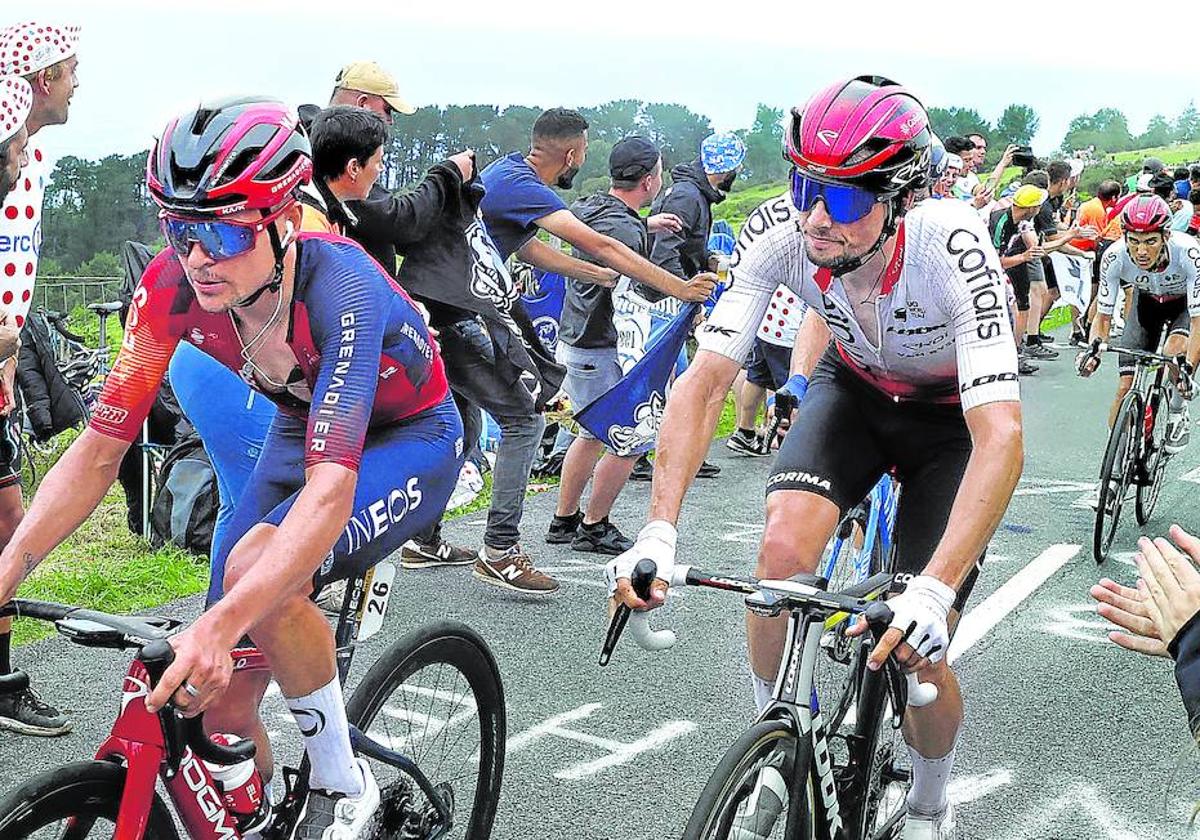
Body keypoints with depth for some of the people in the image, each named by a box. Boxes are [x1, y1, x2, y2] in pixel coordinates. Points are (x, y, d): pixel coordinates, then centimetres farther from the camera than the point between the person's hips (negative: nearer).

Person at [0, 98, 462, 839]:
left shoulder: (339, 285, -36)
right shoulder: (173, 284, -21)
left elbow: (332, 488, -45)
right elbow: (100, 449, -18)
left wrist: (220, 624, -57)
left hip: (410, 438, -5)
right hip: (303, 429, 5)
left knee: (259, 566, -35)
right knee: (221, 706, -5)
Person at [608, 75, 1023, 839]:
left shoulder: (950, 249, -38)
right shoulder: (783, 244, -28)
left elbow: (1000, 437, -45)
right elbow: (705, 382, -29)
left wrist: (934, 590, -56)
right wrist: (659, 531, -42)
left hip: (952, 418, -2)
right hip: (854, 390, 3)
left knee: (917, 654, -9)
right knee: (783, 551, -26)